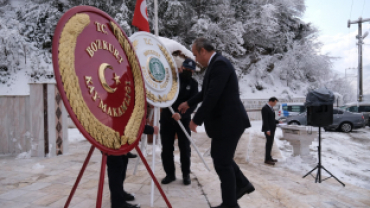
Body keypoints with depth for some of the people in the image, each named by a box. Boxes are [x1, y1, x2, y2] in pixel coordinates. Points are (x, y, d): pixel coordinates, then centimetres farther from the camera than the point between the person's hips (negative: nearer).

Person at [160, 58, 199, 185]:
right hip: (167, 118, 1)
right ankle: (170, 174, 20)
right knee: (166, 148, 5)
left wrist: (181, 114, -27)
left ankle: (186, 174, 19)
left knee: (185, 148, 3)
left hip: (183, 120, -1)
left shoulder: (193, 84, 2)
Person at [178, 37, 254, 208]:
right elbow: (206, 91, 25)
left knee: (222, 162, 0)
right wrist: (189, 103, 34)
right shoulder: (216, 64, 13)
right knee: (219, 156, 21)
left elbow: (212, 96, -26)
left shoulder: (220, 64, -19)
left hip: (228, 121, -10)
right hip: (225, 120, 10)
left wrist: (196, 120, -19)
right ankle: (242, 184, 33)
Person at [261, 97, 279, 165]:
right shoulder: (265, 108, -16)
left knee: (270, 143, 14)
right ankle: (267, 159, 0)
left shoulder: (270, 108, 14)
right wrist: (267, 130, -22)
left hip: (272, 128, 10)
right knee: (269, 143, -6)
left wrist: (278, 122, 14)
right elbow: (265, 120, -20)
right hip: (268, 129, -10)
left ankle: (269, 157, 22)